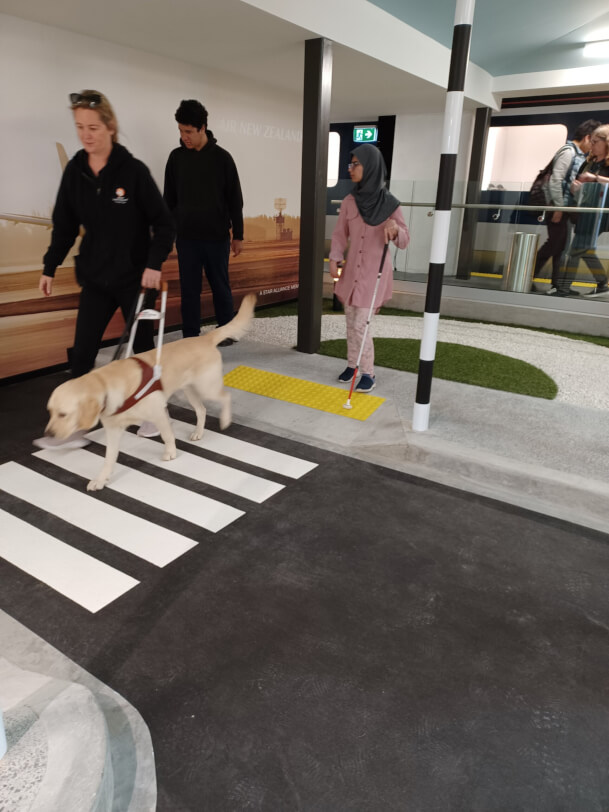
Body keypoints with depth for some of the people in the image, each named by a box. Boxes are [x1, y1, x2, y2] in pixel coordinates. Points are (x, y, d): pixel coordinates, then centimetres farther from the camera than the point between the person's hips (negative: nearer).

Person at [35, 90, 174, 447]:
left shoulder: (134, 170, -11)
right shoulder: (74, 171, 2)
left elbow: (164, 223, -9)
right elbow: (65, 225, 10)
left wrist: (154, 264, -19)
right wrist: (50, 267, 8)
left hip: (134, 277, -4)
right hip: (96, 278, 4)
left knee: (143, 346, 9)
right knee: (81, 352, 1)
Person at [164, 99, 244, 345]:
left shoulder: (222, 157, -2)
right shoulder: (176, 157, 5)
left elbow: (235, 199, 1)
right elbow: (169, 199, 10)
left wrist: (238, 235, -1)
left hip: (217, 236, -2)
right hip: (186, 237, 2)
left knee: (220, 285, 8)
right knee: (189, 288, 3)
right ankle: (190, 337, 12)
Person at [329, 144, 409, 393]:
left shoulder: (390, 203, -10)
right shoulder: (349, 201, 0)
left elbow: (404, 241, -6)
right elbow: (340, 234, 7)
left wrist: (395, 229, -27)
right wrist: (334, 259, -8)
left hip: (375, 273, -4)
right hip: (352, 270, 4)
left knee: (360, 325, -7)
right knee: (351, 322, 11)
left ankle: (368, 373, 9)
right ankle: (352, 364, 28)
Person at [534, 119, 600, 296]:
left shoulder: (579, 155, 17)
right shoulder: (568, 151, -11)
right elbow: (555, 181, -19)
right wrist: (558, 208, -20)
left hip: (570, 210, 9)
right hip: (561, 209, -9)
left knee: (563, 248, 9)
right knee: (553, 246, -6)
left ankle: (557, 285, 13)